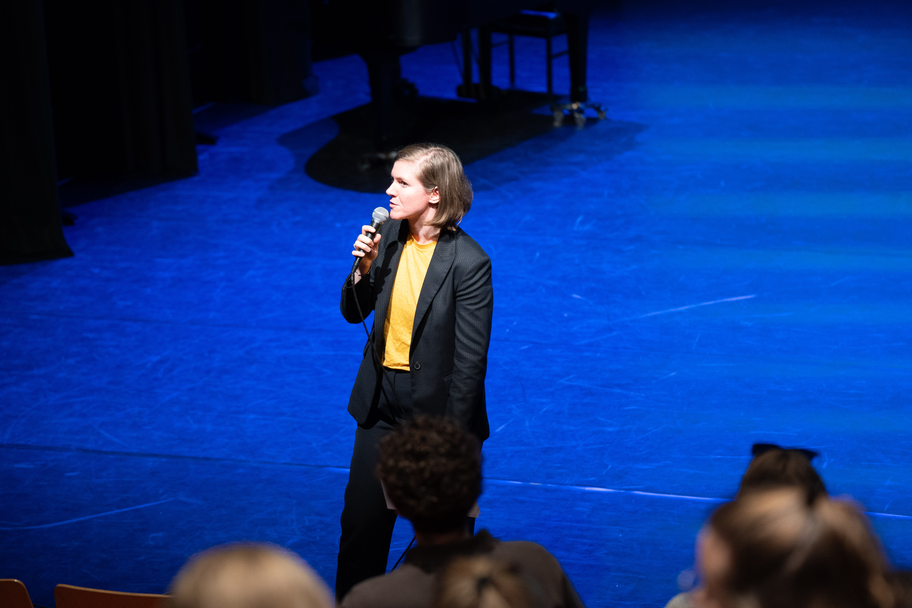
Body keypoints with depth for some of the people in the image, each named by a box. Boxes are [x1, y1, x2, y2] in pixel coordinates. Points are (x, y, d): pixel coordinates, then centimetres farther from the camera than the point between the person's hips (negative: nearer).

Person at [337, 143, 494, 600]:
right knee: (361, 520, 12)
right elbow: (354, 313, 8)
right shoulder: (389, 236, -2)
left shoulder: (468, 262, -20)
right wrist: (364, 268, -12)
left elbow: (470, 361, -18)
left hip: (436, 407, -5)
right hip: (382, 402, 5)